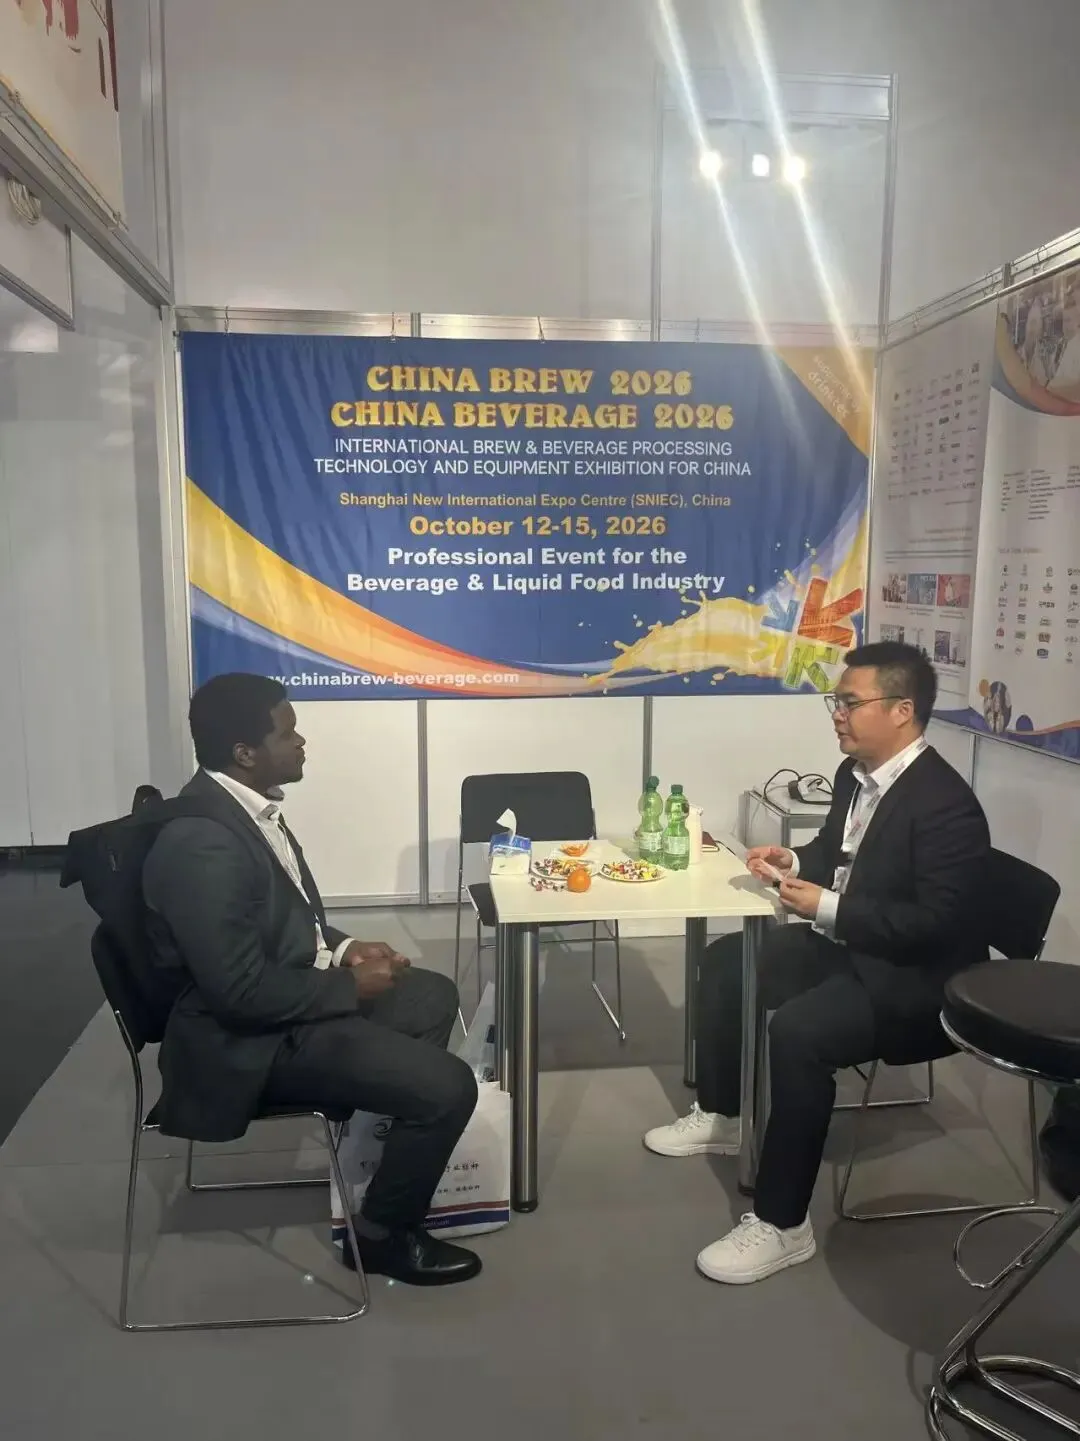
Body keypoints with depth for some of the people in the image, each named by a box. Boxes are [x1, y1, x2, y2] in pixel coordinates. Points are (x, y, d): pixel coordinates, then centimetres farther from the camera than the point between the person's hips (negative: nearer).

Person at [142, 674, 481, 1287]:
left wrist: (343, 948, 1)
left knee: (433, 996, 20)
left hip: (290, 992, 10)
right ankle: (383, 1233, 11)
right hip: (253, 1038, -10)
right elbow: (243, 992, -28)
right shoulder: (202, 843, -30)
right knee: (448, 1087, -14)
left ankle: (396, 1136, 33)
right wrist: (351, 986, -16)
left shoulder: (242, 803, 1)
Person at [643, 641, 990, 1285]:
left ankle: (782, 1224, -15)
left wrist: (827, 909, -27)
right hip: (846, 944, 10)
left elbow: (937, 924, -29)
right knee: (726, 962, 11)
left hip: (915, 977, -10)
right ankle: (721, 1116, 27)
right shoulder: (857, 774, 3)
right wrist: (794, 860, -3)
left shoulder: (947, 805, -25)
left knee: (797, 1030, -32)